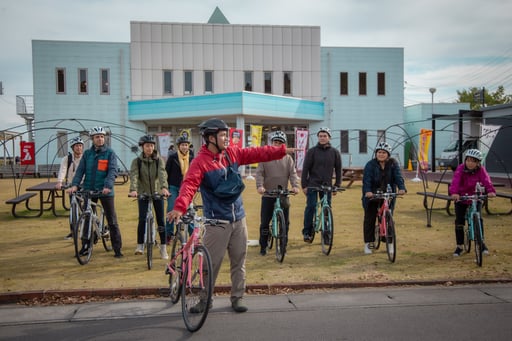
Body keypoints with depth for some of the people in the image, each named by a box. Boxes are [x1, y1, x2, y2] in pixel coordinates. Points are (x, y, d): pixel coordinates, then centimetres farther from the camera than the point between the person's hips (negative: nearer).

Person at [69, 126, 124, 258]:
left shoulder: (110, 153, -2)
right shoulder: (87, 153, 7)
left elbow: (113, 171, -13)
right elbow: (80, 170, 2)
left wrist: (107, 186, -28)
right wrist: (75, 185, -14)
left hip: (105, 191, -3)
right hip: (89, 190, 3)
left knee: (112, 221, 2)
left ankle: (117, 249, 8)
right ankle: (85, 247, 22)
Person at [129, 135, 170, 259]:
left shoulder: (159, 160, -4)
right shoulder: (137, 161, -5)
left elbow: (162, 174, -20)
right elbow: (133, 176, -19)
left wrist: (164, 187, -38)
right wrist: (133, 190, -37)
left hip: (157, 193, 1)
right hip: (143, 193, -1)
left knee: (161, 220, 1)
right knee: (142, 219, -13)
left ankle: (163, 248, 12)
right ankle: (140, 246, 0)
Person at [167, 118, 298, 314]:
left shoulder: (232, 153, 6)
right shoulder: (200, 161, -13)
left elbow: (256, 153, 10)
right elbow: (189, 185, -25)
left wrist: (282, 151, 5)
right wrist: (179, 207, -40)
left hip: (238, 218, 6)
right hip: (216, 222, -6)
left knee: (239, 261, 12)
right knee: (211, 263, 1)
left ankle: (237, 298, 24)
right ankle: (205, 299, 17)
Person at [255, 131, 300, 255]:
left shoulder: (288, 158, 6)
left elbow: (293, 173, -1)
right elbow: (259, 173, -5)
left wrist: (295, 185, -18)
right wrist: (260, 185, -22)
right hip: (268, 195, -1)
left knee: (285, 222, 7)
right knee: (264, 222, 3)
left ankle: (283, 245, 20)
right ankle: (263, 247, 14)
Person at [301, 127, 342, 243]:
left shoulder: (335, 152, 5)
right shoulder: (312, 151, -1)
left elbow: (338, 169, 10)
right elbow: (305, 169, -2)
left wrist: (337, 185, 6)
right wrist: (304, 185, -6)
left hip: (327, 185, 2)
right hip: (312, 184, -2)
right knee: (311, 207, -8)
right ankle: (307, 232, 0)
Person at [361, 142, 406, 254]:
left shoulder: (393, 164, -2)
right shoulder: (370, 165, -10)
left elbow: (398, 177, -13)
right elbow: (367, 179, -21)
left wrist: (402, 188, -31)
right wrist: (367, 191, -38)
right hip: (372, 195, -1)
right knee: (369, 219, 1)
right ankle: (368, 243, 10)